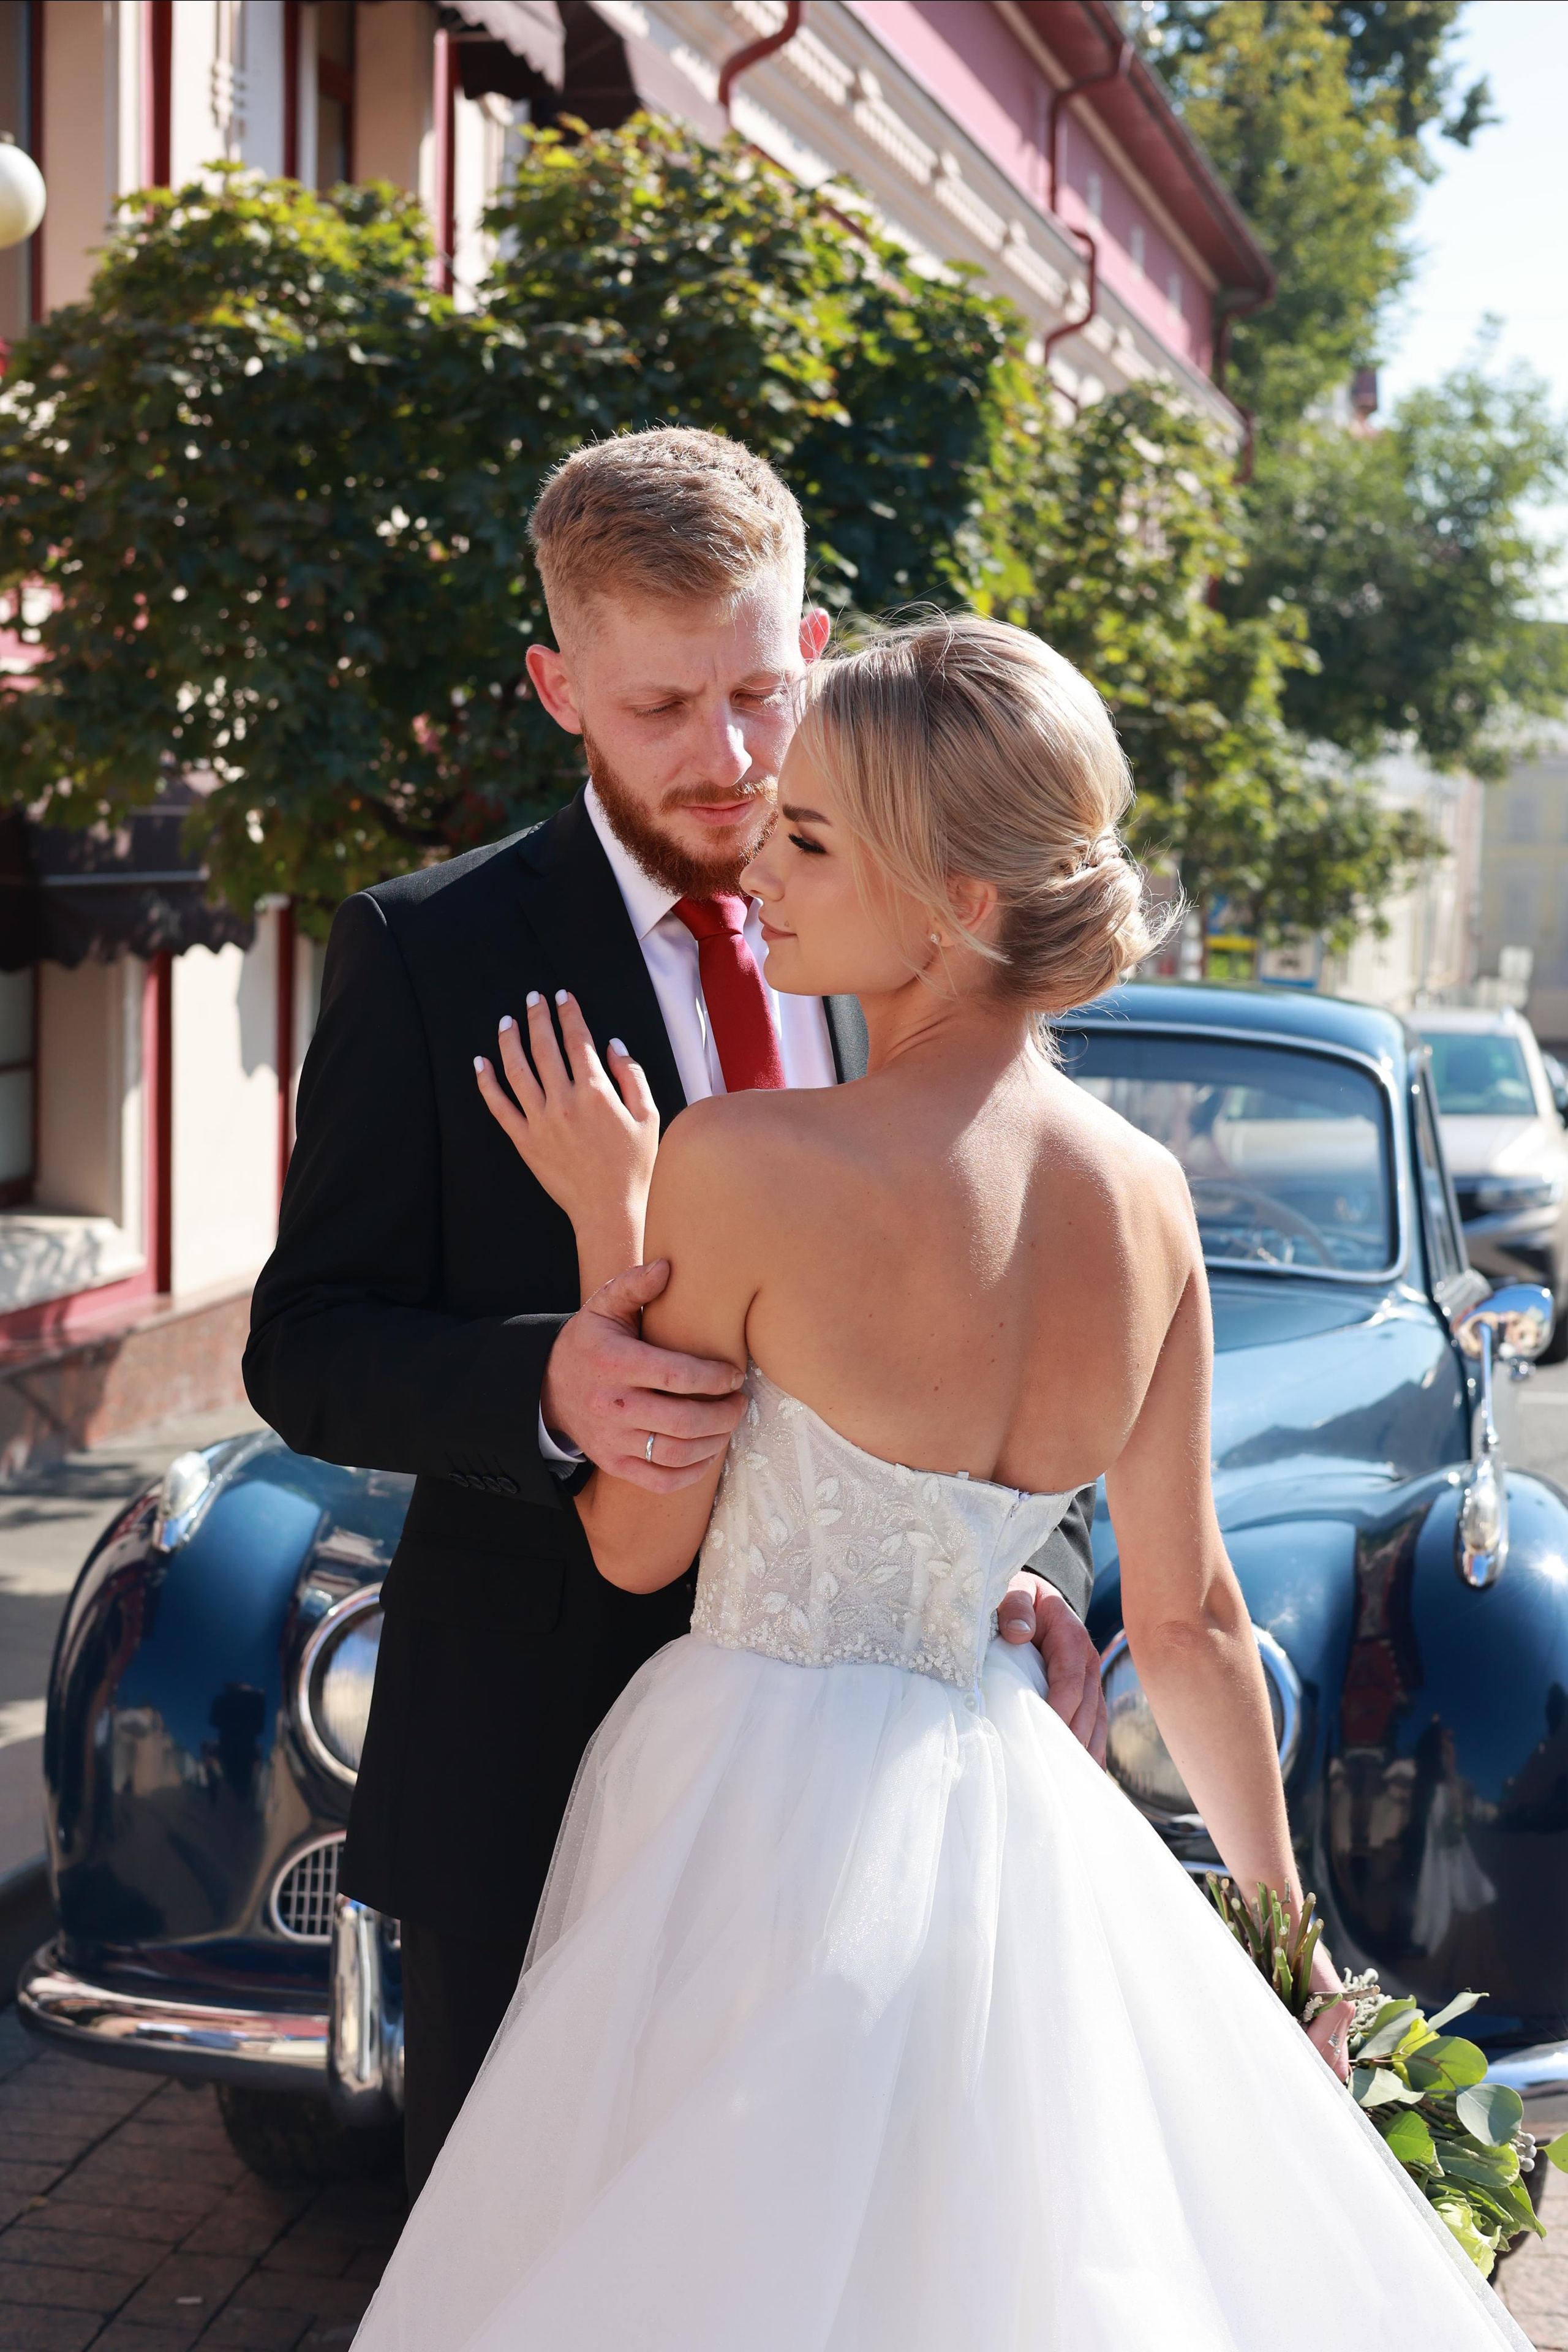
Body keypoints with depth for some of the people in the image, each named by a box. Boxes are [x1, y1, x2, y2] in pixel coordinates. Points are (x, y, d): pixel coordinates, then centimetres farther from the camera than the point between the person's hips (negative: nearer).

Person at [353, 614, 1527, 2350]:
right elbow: (1190, 1618, 5)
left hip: (764, 1807, -5)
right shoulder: (1146, 1194, -2)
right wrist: (1283, 1923, 16)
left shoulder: (746, 1161, -20)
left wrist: (605, 1235, -3)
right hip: (1009, 1816, 6)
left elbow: (638, 1543, -8)